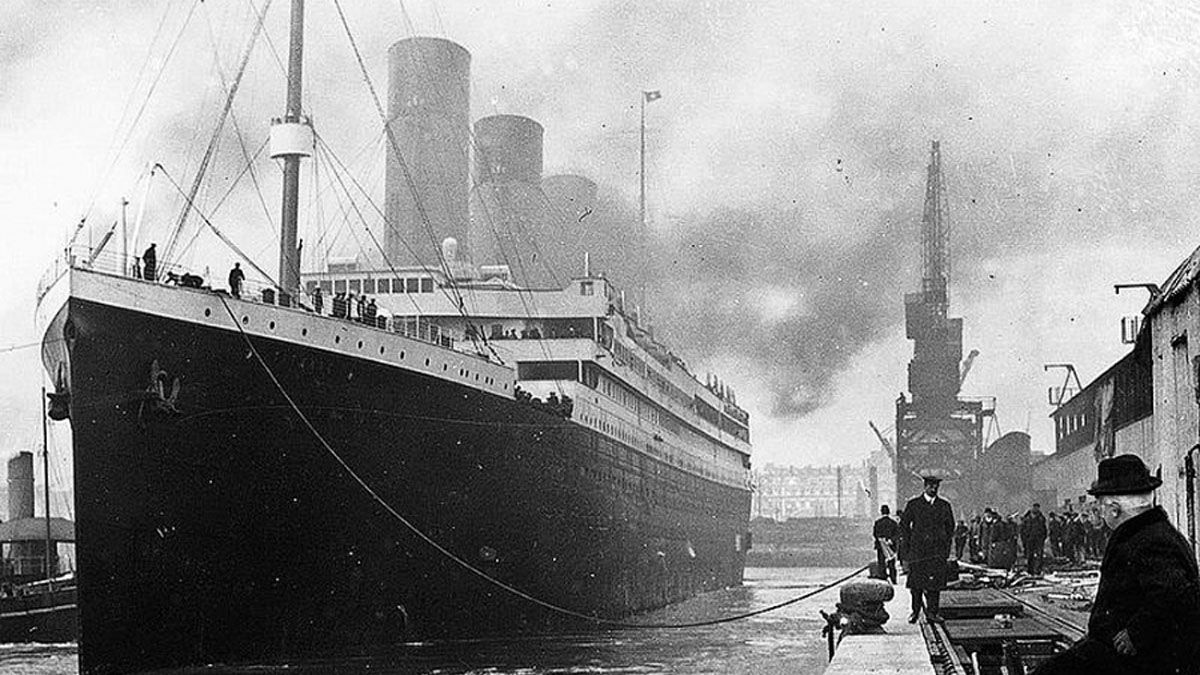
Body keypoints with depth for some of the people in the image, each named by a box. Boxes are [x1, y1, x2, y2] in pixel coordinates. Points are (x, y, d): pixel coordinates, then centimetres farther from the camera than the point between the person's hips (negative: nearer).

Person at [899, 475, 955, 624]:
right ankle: (915, 611, 10)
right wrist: (907, 544, 0)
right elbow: (904, 525, 7)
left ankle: (932, 612, 1)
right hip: (917, 549, -1)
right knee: (916, 582, -2)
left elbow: (950, 527, 18)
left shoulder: (944, 506, 10)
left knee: (935, 582, -4)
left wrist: (946, 547, 9)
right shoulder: (913, 504, 4)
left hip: (937, 550, 1)